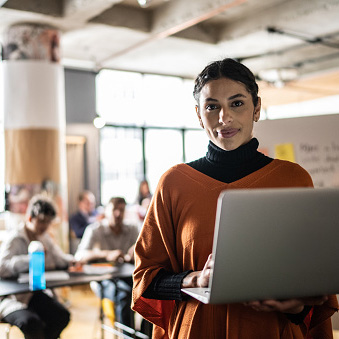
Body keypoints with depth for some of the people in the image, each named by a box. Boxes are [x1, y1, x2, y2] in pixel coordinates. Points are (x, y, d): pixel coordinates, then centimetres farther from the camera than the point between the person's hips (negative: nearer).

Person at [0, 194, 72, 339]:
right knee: (32, 322, -33)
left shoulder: (44, 237, 11)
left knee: (62, 316, -18)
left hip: (35, 293, 7)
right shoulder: (14, 239, -12)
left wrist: (73, 261, 0)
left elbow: (59, 258, 22)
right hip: (12, 297, -6)